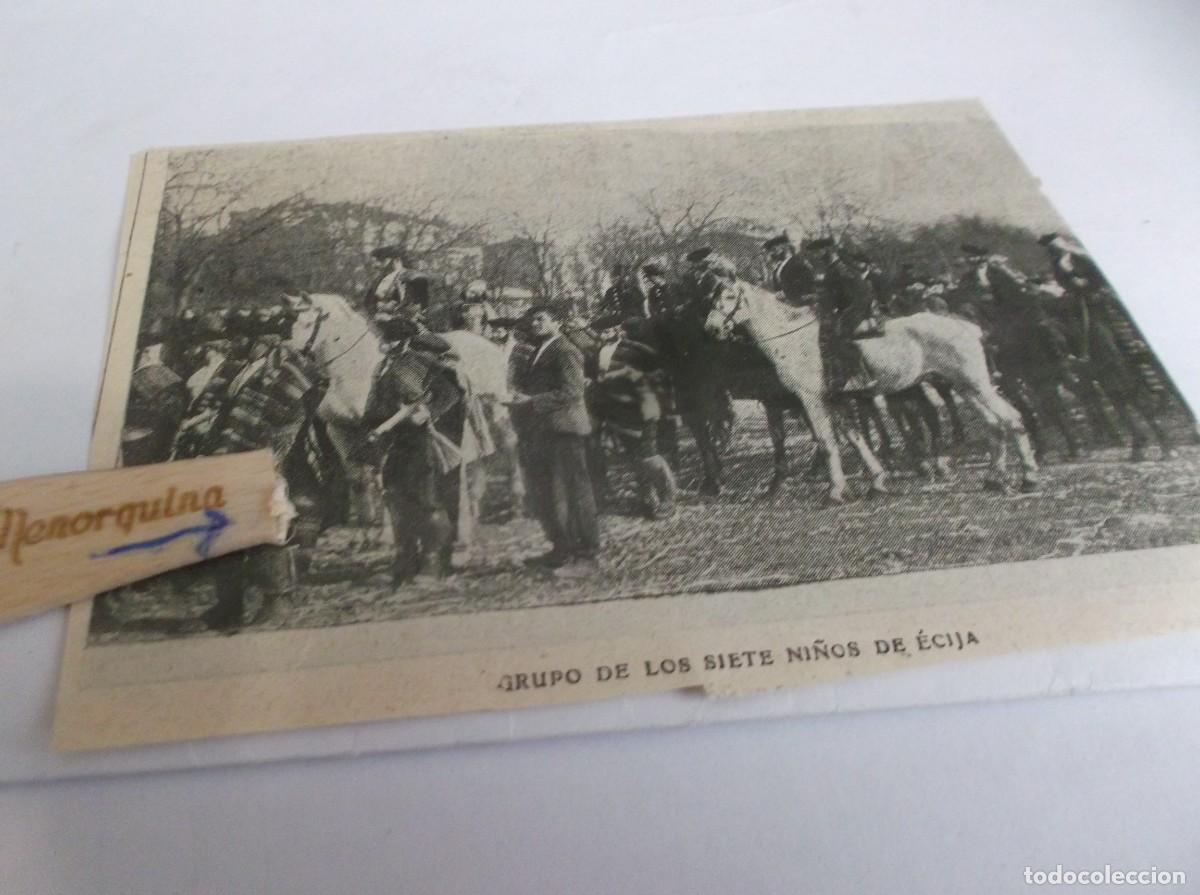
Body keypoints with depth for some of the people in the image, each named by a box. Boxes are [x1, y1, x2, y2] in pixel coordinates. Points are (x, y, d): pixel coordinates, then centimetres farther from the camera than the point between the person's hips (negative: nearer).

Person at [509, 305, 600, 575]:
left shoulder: (565, 352, -9)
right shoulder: (537, 353, 20)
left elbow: (571, 392, -19)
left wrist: (532, 401, -21)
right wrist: (519, 397, 2)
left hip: (562, 431, -10)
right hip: (539, 433, 10)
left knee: (573, 493, -5)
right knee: (543, 496, 14)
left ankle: (585, 555, 3)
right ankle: (561, 549, 26)